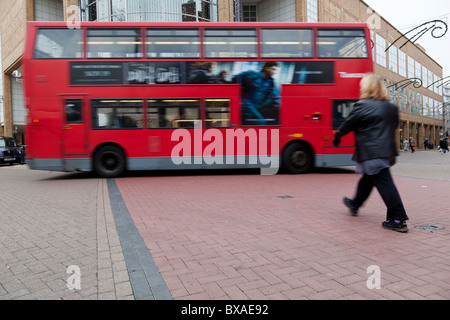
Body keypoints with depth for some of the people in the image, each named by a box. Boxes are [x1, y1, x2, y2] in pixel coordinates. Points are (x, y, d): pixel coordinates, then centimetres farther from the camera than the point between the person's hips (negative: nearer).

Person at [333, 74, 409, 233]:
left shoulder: (362, 106, -11)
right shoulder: (391, 107, 11)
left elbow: (348, 124, -4)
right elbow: (393, 126, 19)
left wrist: (337, 137, 12)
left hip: (371, 153, -8)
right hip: (387, 151, 8)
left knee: (384, 183, -6)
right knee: (367, 178, 21)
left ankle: (398, 220, -4)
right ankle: (355, 204, 40)